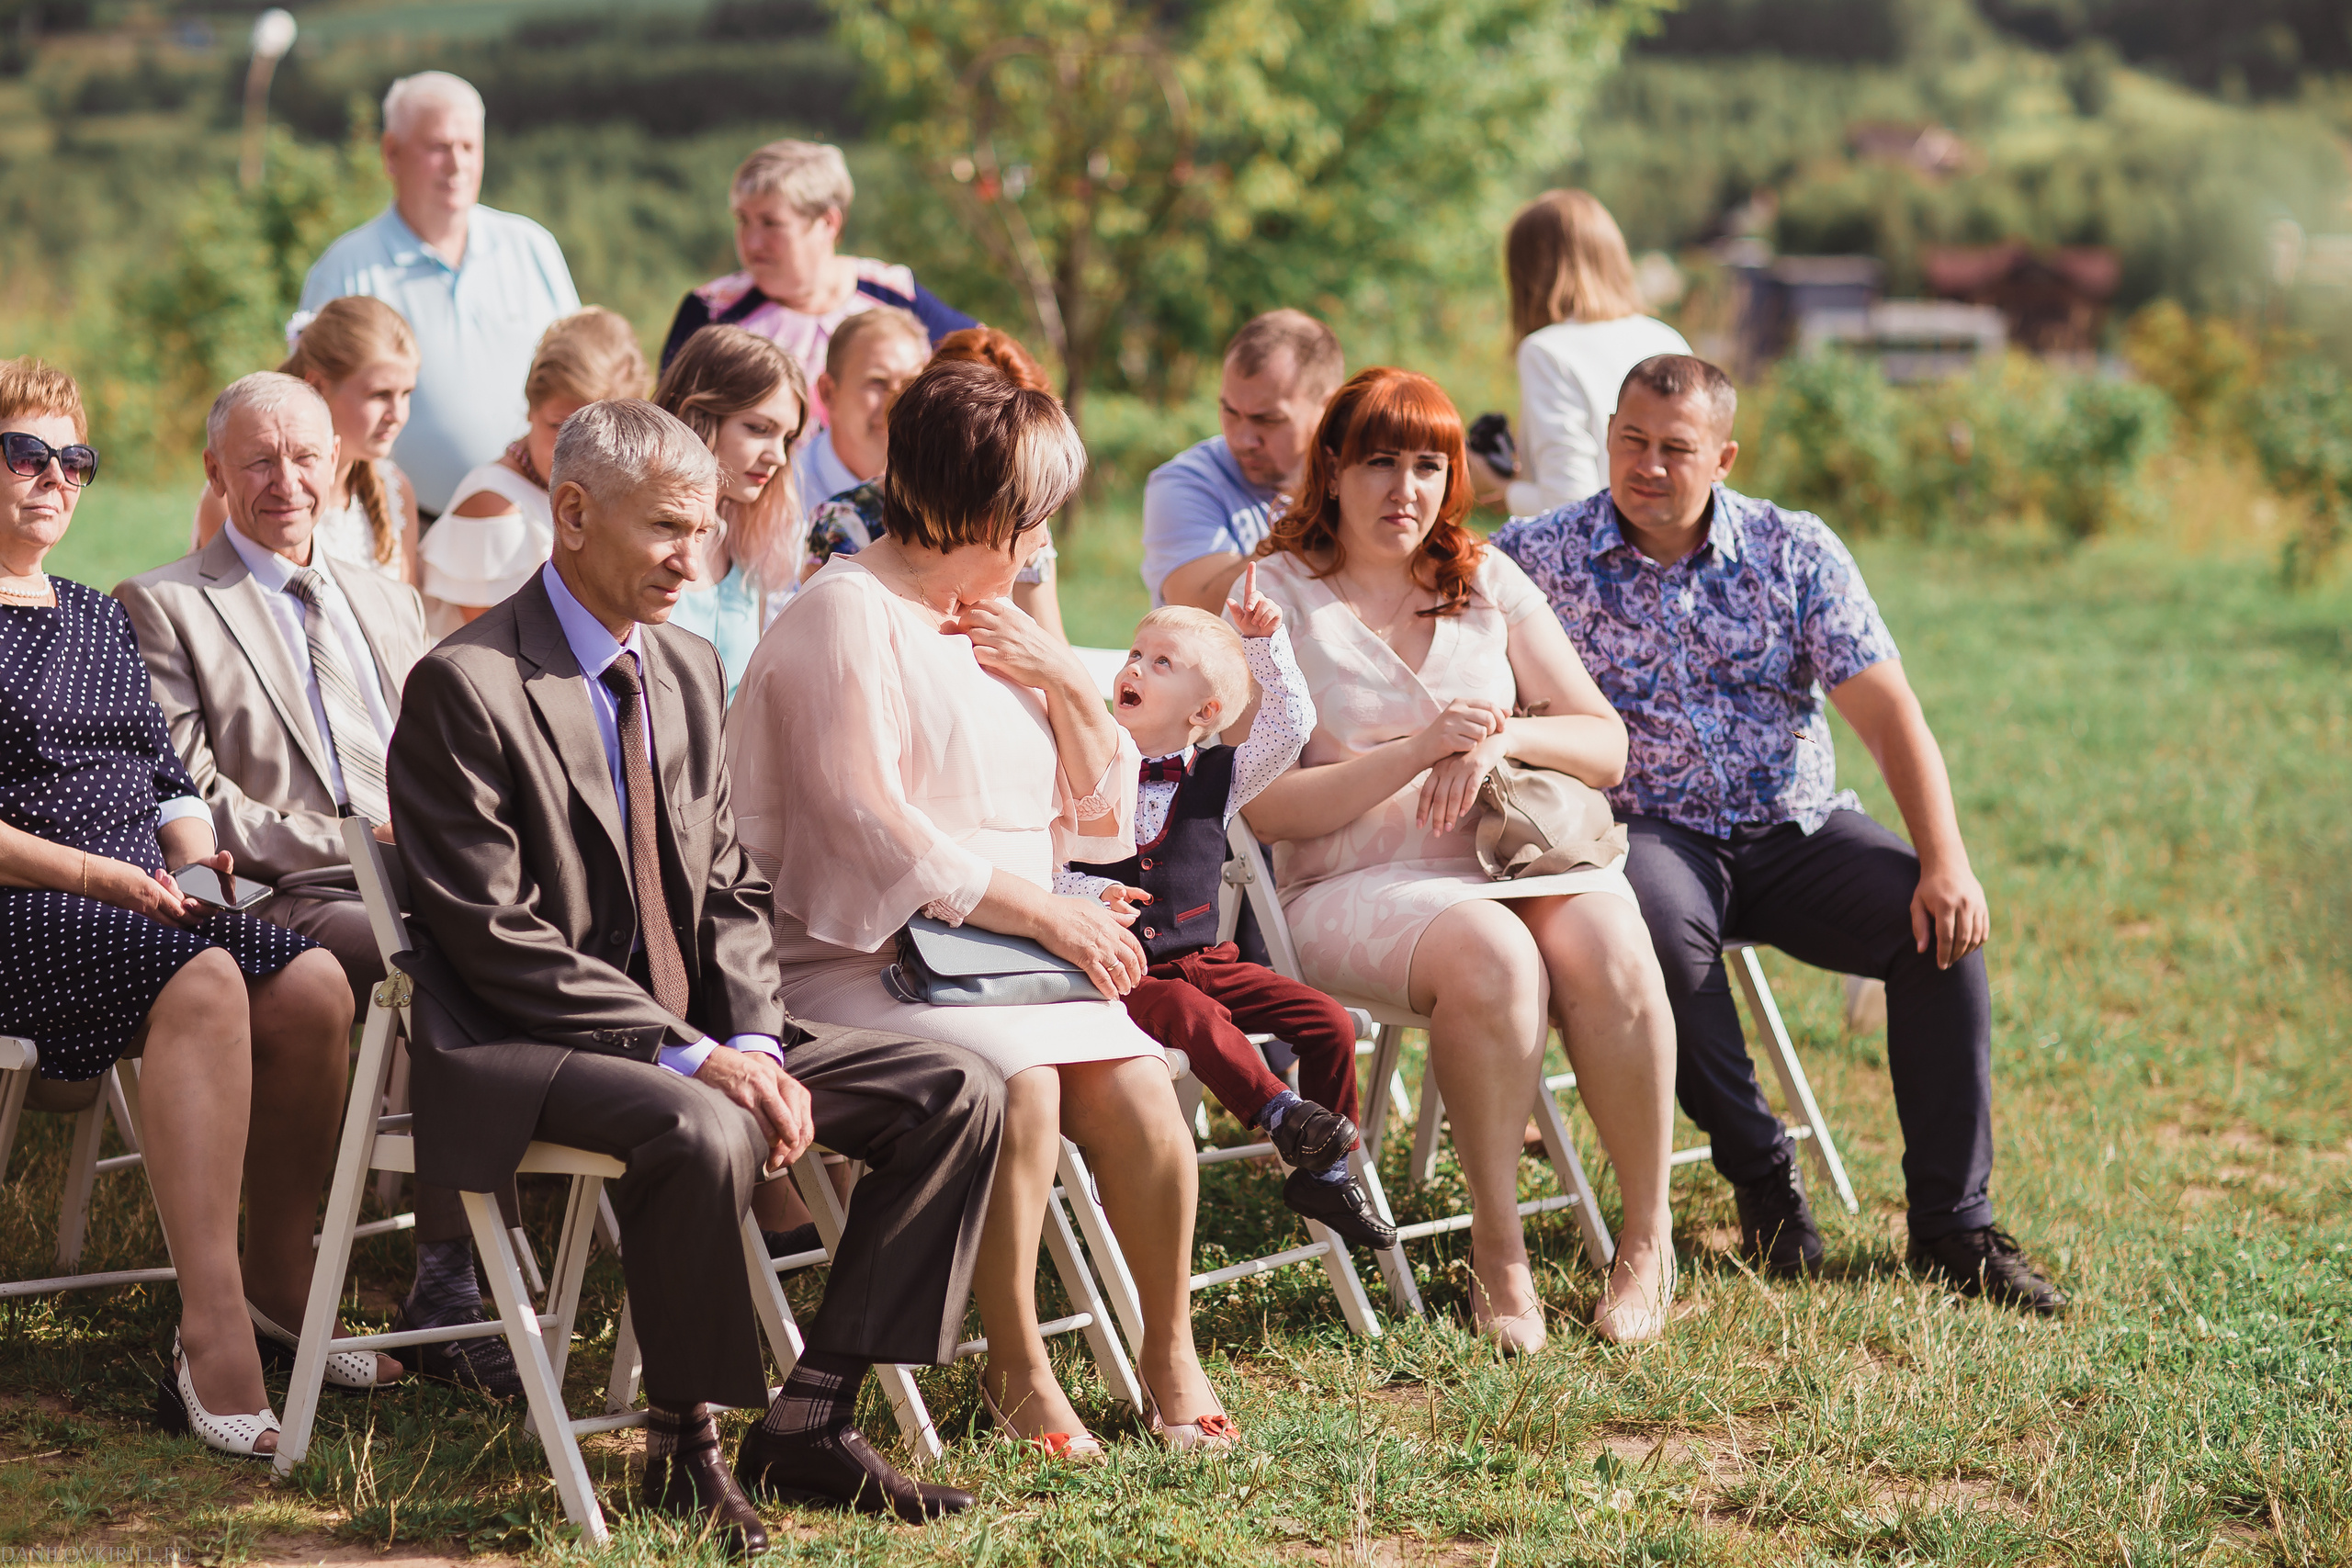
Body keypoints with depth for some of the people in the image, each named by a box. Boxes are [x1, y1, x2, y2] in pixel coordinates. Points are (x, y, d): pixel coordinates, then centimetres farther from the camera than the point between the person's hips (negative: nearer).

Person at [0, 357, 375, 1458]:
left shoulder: (98, 617, 24)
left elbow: (166, 775, 21)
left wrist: (193, 849, -2)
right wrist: (98, 876, -18)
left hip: (147, 902, 7)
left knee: (312, 985, -22)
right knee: (202, 984, -35)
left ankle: (279, 1281, -9)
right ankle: (214, 1333, -40)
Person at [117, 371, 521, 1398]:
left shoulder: (389, 603, 27)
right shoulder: (161, 608, 7)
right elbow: (187, 802, -2)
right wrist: (350, 842, -10)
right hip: (286, 905, -5)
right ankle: (444, 1286, -27)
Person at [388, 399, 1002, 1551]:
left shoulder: (688, 669, 12)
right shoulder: (465, 686, -12)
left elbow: (730, 891, 13)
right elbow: (496, 937, -18)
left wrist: (754, 1040, -7)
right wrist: (687, 1056, -22)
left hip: (694, 1035, 8)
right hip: (521, 1056, -8)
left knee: (954, 1096, -6)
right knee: (702, 1132, -37)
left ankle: (809, 1421, -4)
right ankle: (683, 1450, -16)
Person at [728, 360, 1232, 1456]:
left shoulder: (995, 622, 19)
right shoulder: (844, 615, -7)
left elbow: (1101, 811, 21)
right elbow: (871, 826, -17)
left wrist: (1067, 683, 4)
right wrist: (1045, 912, -17)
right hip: (859, 957, -7)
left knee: (1137, 1090, -20)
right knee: (1016, 1080, -32)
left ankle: (1171, 1357, -5)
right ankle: (1015, 1369, -16)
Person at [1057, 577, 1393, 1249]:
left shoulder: (1217, 777, 8)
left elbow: (1290, 724, -2)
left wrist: (1263, 642, -10)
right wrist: (1091, 893, -24)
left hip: (1201, 958, 4)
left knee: (1327, 1023, -7)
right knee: (1199, 1019, -36)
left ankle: (1324, 1174, 2)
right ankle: (1280, 1114, -27)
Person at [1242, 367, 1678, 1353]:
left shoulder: (1489, 581, 14)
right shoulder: (1273, 597, 1)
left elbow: (1606, 747, 11)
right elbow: (1268, 809, -7)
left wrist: (1504, 738, -10)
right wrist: (1421, 749, -17)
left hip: (1514, 856, 4)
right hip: (1351, 887, -3)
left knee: (1602, 943, -30)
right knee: (1493, 957, -36)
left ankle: (1648, 1235, -16)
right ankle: (1497, 1250, -23)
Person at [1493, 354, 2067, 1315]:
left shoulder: (1795, 552, 2)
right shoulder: (1538, 555, -1)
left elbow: (1887, 712, -3)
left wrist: (1947, 861, -17)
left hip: (1798, 828, 2)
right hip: (1649, 833, -2)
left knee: (1939, 925, -24)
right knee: (1657, 918, -37)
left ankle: (1953, 1225, -14)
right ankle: (1760, 1177, -17)